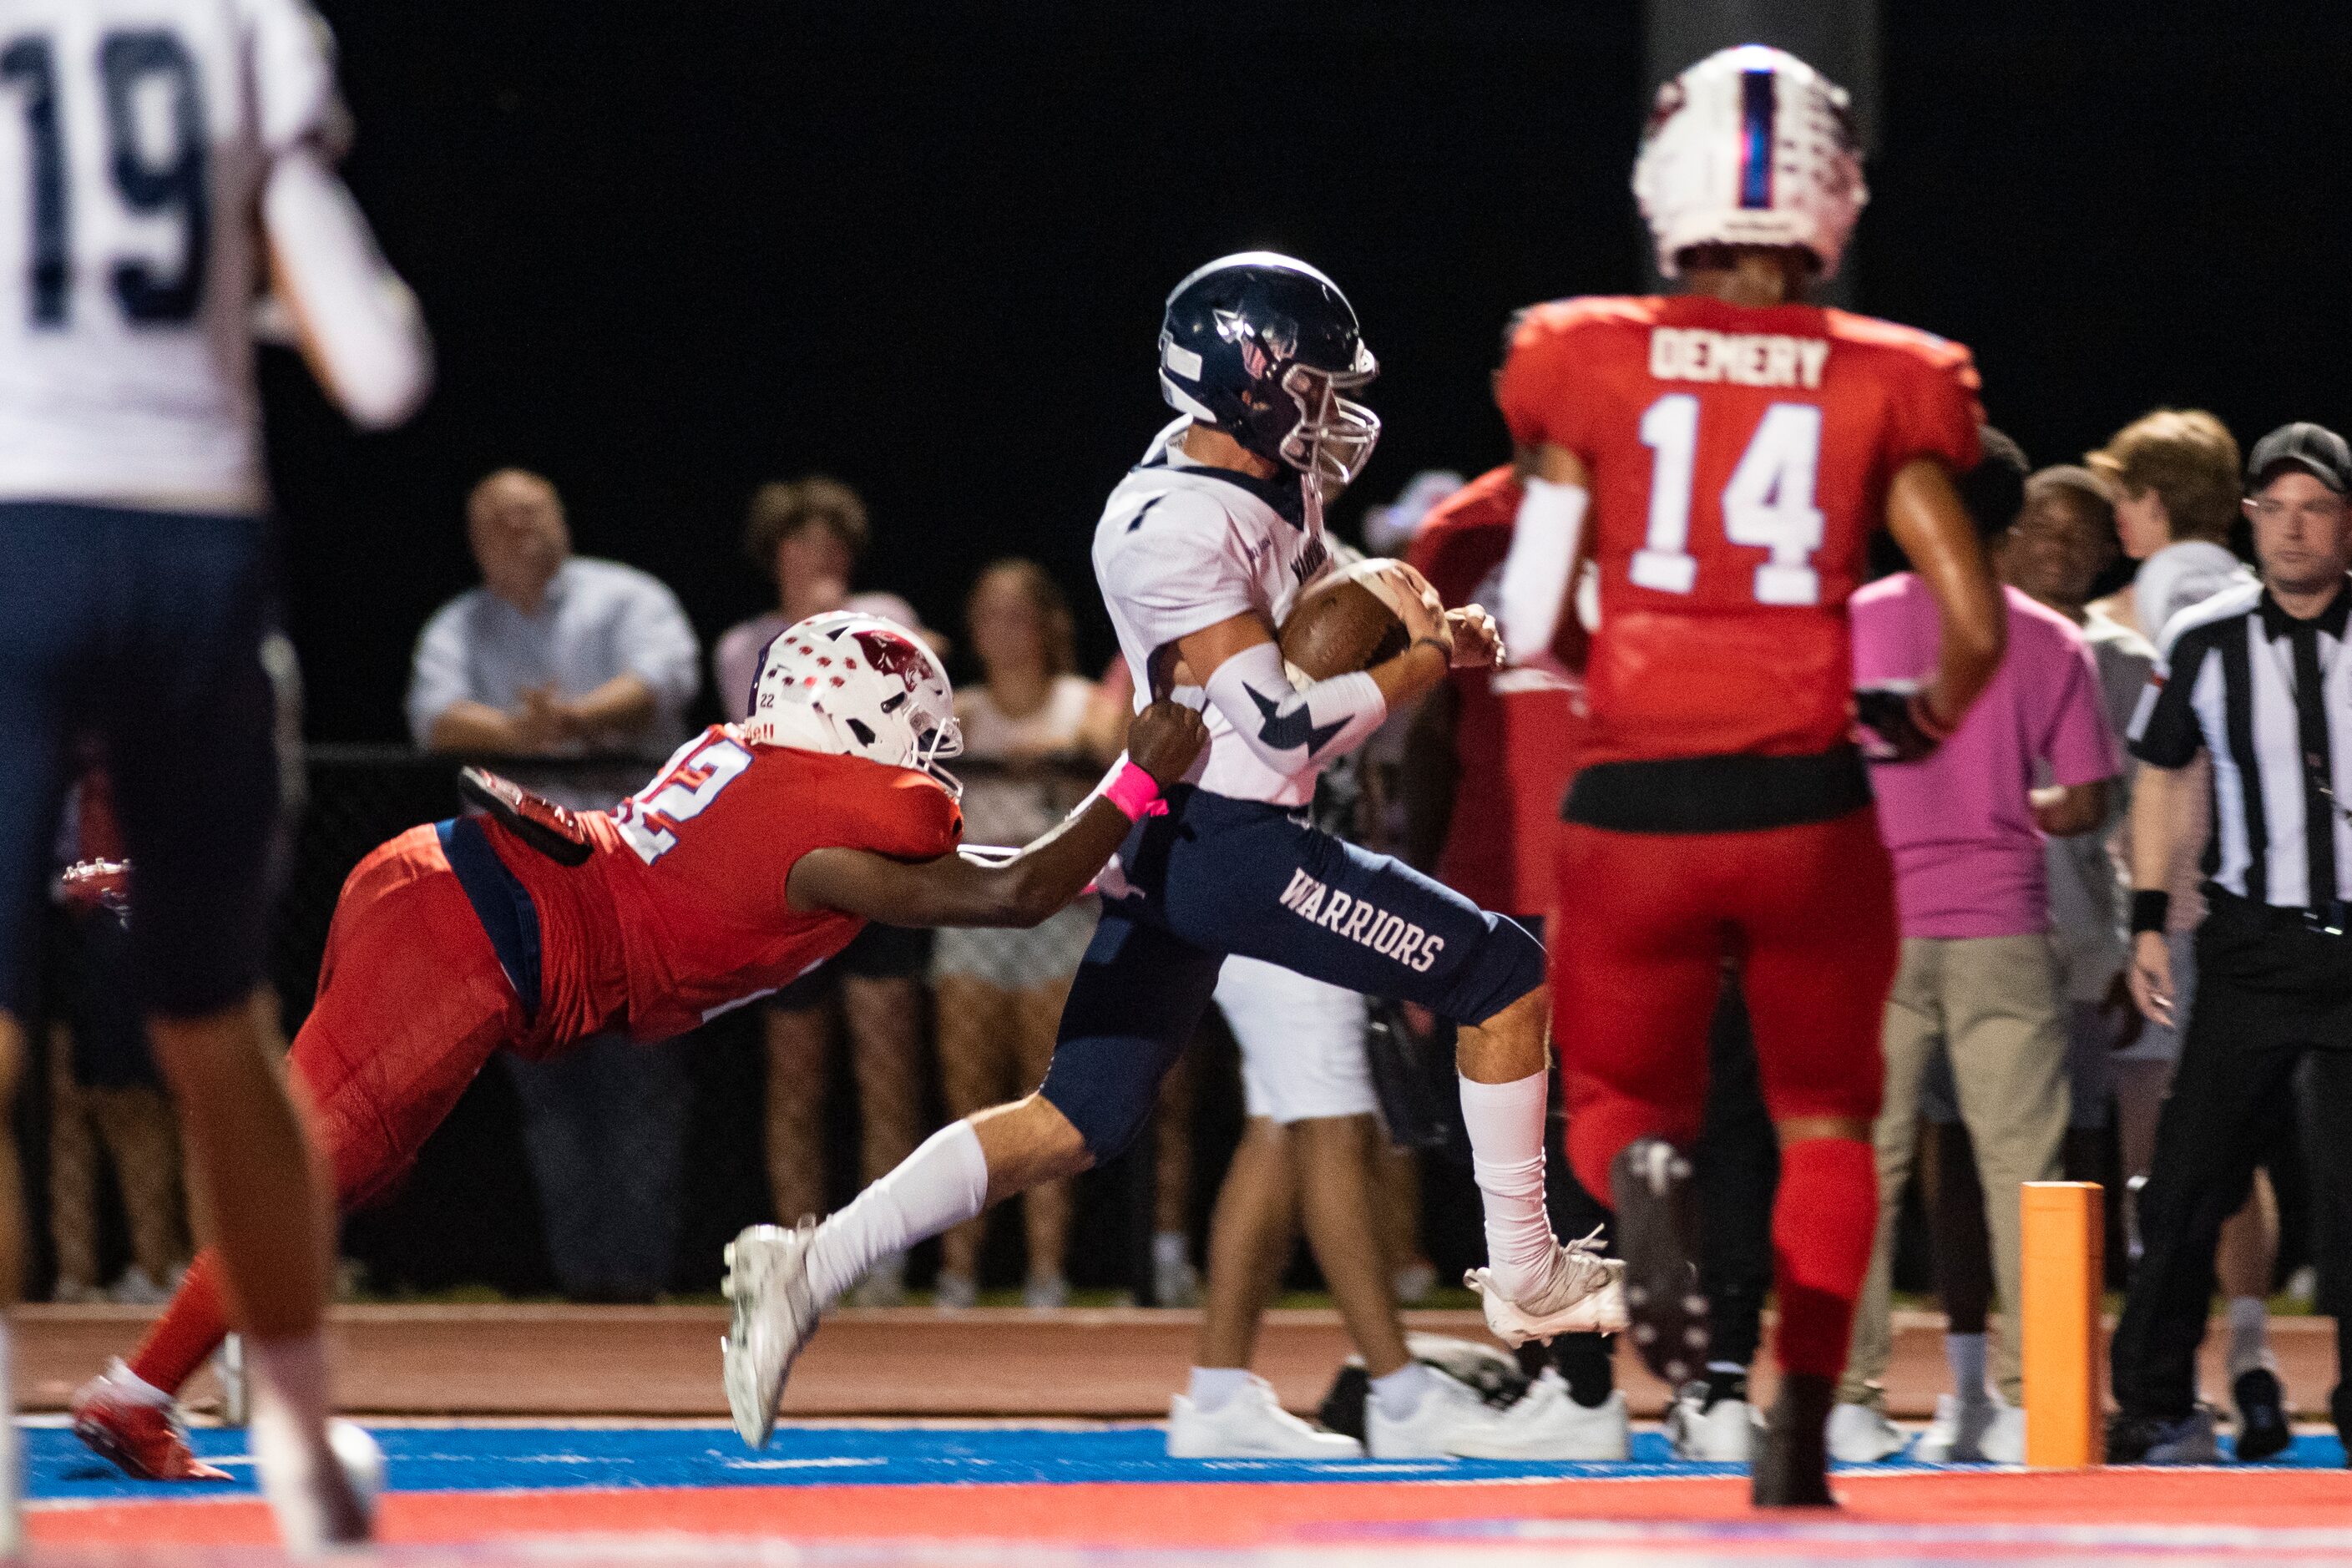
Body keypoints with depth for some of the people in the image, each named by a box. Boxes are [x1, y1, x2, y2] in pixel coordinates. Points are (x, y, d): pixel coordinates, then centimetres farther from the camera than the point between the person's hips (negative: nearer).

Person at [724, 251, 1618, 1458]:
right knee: (1506, 976, 0)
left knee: (1081, 1119, 7)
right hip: (1221, 837, -10)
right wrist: (1428, 662, -10)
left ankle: (809, 1266, -1)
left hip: (1171, 844, 10)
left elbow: (1320, 596, 28)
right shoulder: (1177, 530, -20)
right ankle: (1526, 1274, 9)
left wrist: (1431, 624, 9)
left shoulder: (1267, 474, 9)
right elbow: (1286, 723, -22)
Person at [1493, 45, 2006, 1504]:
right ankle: (1802, 1425, 6)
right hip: (1804, 806, 0)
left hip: (1635, 798, 0)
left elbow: (1529, 627, -1)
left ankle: (1647, 1179, -17)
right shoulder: (1882, 385, -1)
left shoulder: (1591, 368, -1)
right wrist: (1926, 722, 17)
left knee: (1621, 1094, 19)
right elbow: (1974, 623, -4)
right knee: (1826, 1118, 19)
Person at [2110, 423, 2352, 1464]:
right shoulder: (2205, 643, 2)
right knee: (2187, 1179, -3)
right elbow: (2159, 772, 14)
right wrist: (2149, 921, 9)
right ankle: (2156, 1408, 6)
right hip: (2253, 941, 1)